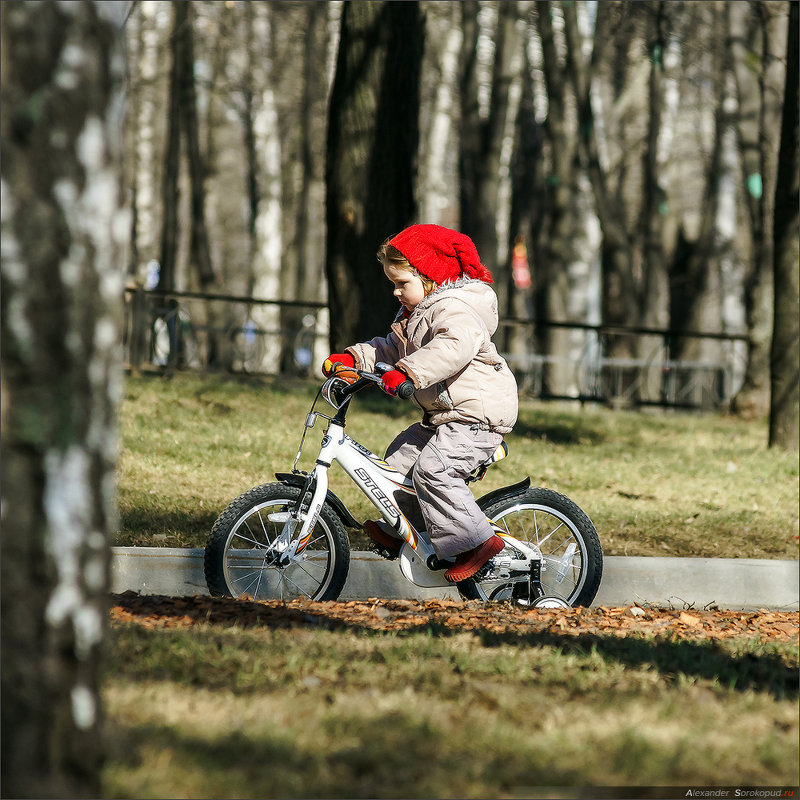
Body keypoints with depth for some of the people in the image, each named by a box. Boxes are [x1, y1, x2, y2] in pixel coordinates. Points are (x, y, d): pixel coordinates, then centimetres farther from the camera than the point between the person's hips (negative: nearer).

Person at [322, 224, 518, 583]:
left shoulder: (455, 308, -18)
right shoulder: (417, 312, 19)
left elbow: (455, 346, -38)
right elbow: (392, 348, 25)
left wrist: (408, 372, -47)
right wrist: (352, 357, 9)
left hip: (477, 415, -11)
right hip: (444, 416, 11)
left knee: (432, 470, -23)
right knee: (400, 456, 15)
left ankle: (475, 540, -19)